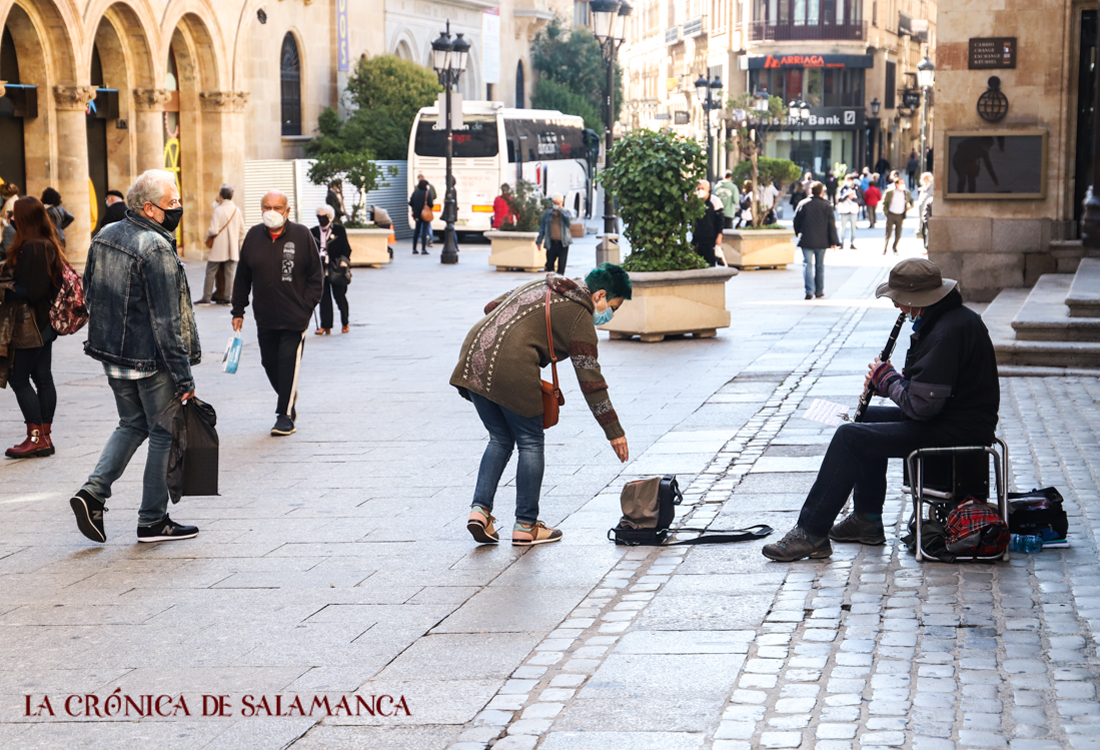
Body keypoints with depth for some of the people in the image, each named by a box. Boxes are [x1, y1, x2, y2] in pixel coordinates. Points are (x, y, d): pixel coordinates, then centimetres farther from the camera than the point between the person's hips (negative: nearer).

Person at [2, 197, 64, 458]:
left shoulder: (31, 248, -20)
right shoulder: (48, 245, 10)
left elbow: (30, 291, -24)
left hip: (29, 324, -10)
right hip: (45, 323, 10)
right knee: (42, 378, 11)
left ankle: (36, 436, -2)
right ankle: (44, 436, 16)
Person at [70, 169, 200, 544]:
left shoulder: (104, 236, 6)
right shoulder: (157, 249, -20)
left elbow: (90, 296, 16)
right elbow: (166, 321, -22)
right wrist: (183, 377, -18)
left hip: (113, 356, 8)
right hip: (150, 359, -8)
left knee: (132, 425, 22)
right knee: (163, 433, 6)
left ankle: (93, 491, 6)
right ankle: (153, 520, 13)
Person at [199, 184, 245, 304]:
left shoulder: (218, 210, -13)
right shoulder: (237, 210, 3)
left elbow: (214, 230, -17)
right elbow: (242, 230, 9)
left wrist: (207, 234, 4)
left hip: (218, 248, -5)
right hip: (233, 248, 5)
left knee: (210, 272, 3)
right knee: (229, 273, 7)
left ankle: (206, 297, 3)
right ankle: (228, 297, 6)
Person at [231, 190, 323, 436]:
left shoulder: (301, 235, -4)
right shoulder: (253, 236, 5)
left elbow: (316, 276, 1)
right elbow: (242, 277, 12)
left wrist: (306, 306, -7)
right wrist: (238, 310, 10)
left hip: (294, 317, -4)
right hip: (264, 317, 4)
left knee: (288, 362, -6)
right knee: (269, 363, 10)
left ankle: (285, 414, 2)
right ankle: (289, 398, 33)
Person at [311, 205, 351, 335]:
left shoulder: (339, 230, 2)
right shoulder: (313, 232, 10)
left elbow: (346, 249, 2)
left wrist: (344, 261, -11)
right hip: (320, 269, 3)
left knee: (339, 296, 2)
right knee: (324, 298, 0)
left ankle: (345, 323, 19)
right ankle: (326, 326, 3)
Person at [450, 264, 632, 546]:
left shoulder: (541, 286, 23)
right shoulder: (579, 316, 0)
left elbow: (491, 307, 29)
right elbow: (590, 379, -3)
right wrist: (614, 431, 1)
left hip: (473, 357, 8)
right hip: (511, 369, -8)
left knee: (500, 439, 19)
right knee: (531, 442, 8)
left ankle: (480, 509, 8)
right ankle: (526, 526, 12)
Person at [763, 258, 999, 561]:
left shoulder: (948, 331, -24)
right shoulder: (955, 317, 11)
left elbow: (920, 405, -26)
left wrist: (886, 377, -8)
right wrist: (885, 380, 5)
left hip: (955, 432, -11)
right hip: (952, 417, 11)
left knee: (849, 437, -14)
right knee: (868, 419, 24)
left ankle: (811, 533, -10)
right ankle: (867, 519, 26)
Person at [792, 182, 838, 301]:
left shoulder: (803, 204, -4)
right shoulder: (826, 206, -2)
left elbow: (796, 221, 2)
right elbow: (831, 225, -1)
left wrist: (798, 233, 20)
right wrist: (833, 242, 4)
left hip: (806, 241, -2)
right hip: (821, 241, 2)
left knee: (807, 265, -1)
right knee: (820, 266, 13)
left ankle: (809, 291, -15)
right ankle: (819, 291, 18)